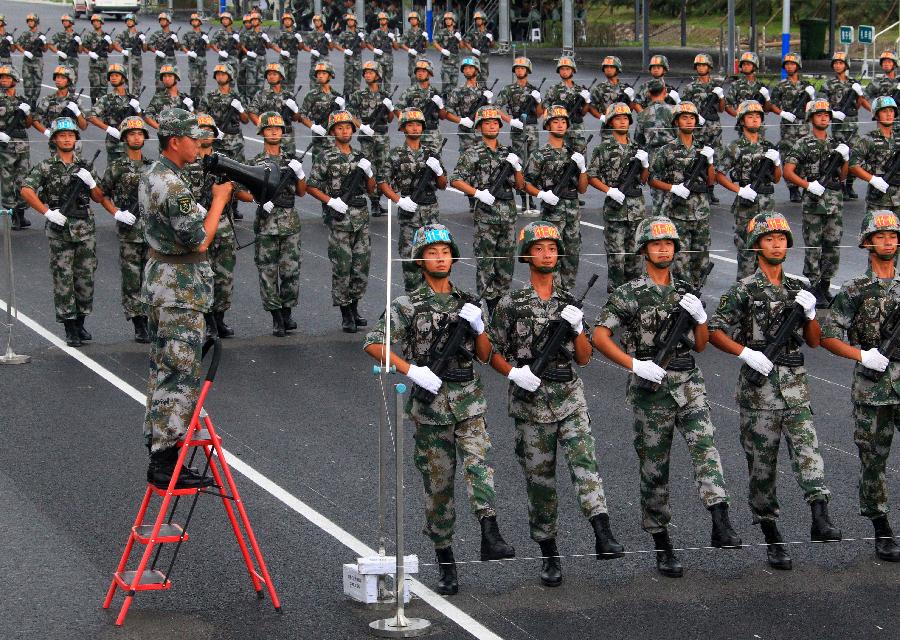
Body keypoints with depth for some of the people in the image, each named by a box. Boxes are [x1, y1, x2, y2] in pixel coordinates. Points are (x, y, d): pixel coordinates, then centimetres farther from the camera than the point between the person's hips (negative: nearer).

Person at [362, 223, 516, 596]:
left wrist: (477, 326, -7)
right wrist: (412, 371, -20)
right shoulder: (408, 306, -1)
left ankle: (490, 538, -33)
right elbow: (373, 345, -11)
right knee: (438, 484, 3)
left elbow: (485, 355, 12)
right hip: (431, 403, -2)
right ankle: (446, 564, 12)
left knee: (478, 462, -22)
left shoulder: (467, 302, 11)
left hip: (469, 401, 2)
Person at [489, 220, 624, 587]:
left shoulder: (569, 301, 9)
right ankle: (549, 554, 15)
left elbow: (585, 358, 10)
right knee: (539, 479, 4)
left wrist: (577, 329, -8)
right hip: (531, 402, -2)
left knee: (584, 460, -17)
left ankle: (603, 538, -28)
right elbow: (492, 351, 3)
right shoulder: (511, 303, 0)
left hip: (570, 397, 2)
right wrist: (513, 372, -15)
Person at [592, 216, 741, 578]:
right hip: (651, 390, -3)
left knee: (704, 444, -20)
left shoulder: (685, 292, 11)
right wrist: (635, 364, -22)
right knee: (654, 470, 4)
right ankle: (662, 547, 15)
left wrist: (701, 316, -4)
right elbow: (599, 337, -13)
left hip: (689, 385, 3)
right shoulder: (629, 295, -4)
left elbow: (700, 345, 16)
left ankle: (721, 527, -31)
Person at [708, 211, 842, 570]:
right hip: (759, 384, -3)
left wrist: (810, 314, -4)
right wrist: (746, 352, -17)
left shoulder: (798, 289, 14)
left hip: (796, 385, 3)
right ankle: (772, 537, 11)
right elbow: (714, 332, -6)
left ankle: (820, 520, -27)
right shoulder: (744, 290, -2)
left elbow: (814, 342, 15)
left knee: (807, 447, -16)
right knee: (762, 462, 2)